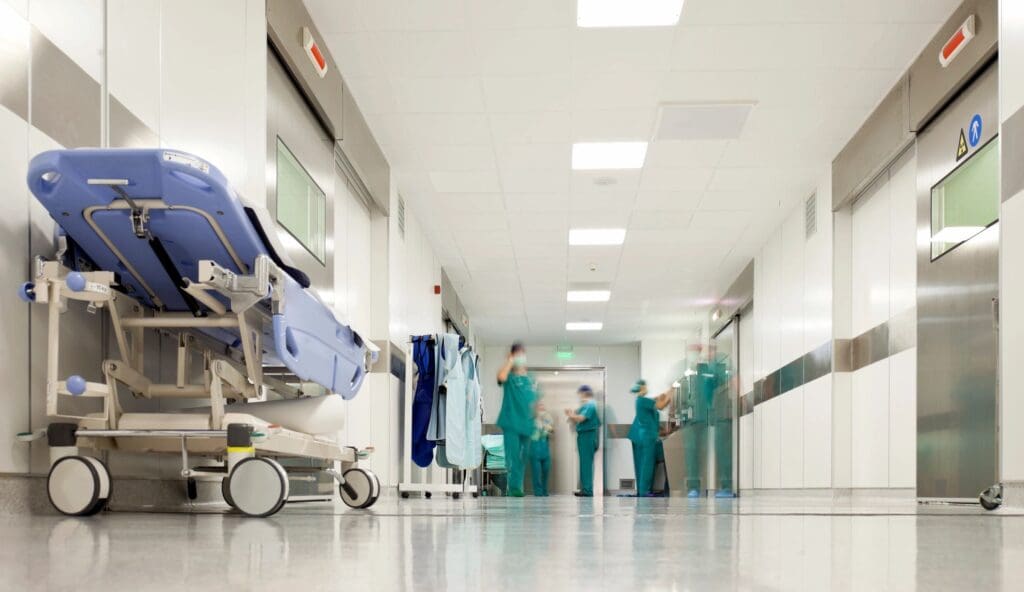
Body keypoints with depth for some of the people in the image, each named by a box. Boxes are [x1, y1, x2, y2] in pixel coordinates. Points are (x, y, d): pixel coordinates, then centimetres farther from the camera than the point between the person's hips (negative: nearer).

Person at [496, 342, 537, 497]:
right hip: (511, 422, -5)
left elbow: (535, 401, 21)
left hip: (526, 423, 5)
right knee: (512, 456, -10)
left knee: (522, 458, 8)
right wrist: (510, 361, -12)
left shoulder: (530, 379, 16)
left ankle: (518, 487, 16)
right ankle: (514, 488, -10)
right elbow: (501, 377, -23)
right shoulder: (510, 376, 1)